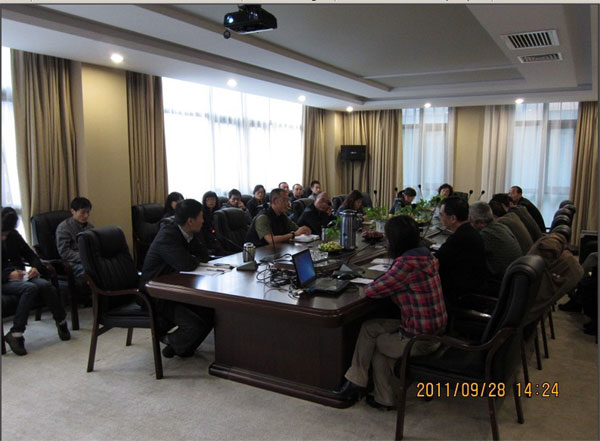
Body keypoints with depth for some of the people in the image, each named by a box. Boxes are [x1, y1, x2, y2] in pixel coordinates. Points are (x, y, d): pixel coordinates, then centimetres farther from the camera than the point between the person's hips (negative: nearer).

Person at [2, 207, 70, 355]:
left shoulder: (14, 235, 8)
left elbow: (31, 255, 14)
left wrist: (36, 267, -7)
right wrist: (9, 275, -24)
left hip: (20, 276, 4)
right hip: (4, 281, -4)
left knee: (45, 284, -27)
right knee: (30, 288, -34)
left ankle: (61, 321, -11)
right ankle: (16, 334, -31)